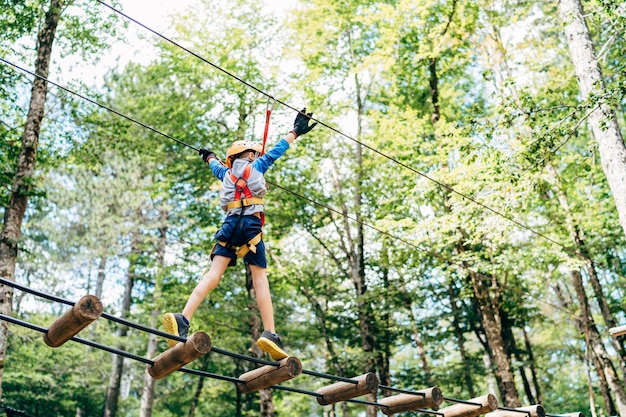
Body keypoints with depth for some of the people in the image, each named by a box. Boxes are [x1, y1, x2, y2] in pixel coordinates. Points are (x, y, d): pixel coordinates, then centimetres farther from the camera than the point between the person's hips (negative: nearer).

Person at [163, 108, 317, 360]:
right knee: (260, 279, -7)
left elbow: (215, 166, 48)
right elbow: (277, 150, 23)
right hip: (250, 224, -4)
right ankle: (270, 335, -17)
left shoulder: (227, 173, 26)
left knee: (213, 275, -7)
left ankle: (183, 319, -26)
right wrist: (295, 131, 37)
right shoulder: (256, 166, 14)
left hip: (230, 224, 4)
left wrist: (209, 156, 71)